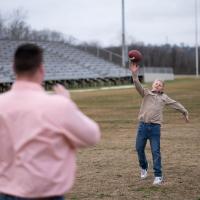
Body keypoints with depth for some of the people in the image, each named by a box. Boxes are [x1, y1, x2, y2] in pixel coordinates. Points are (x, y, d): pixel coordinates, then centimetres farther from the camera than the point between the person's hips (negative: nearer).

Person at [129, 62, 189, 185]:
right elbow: (138, 86, -7)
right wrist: (135, 74, -22)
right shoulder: (146, 93, 10)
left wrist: (185, 112, 24)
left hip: (155, 127, -1)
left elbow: (176, 104, 21)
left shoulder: (164, 97, 14)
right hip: (143, 125, 1)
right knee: (139, 148, 7)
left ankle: (158, 176, 2)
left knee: (156, 152, -3)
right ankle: (144, 167, 33)